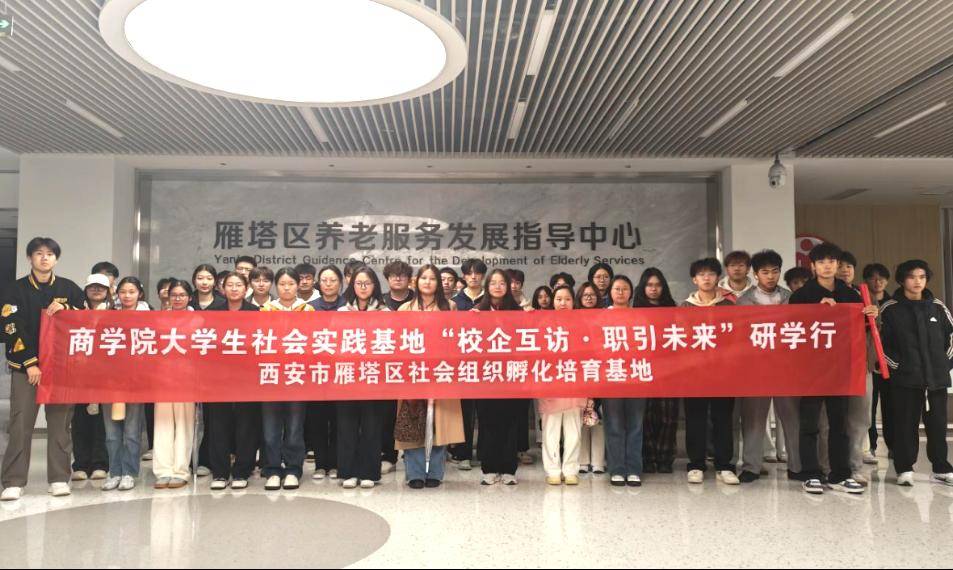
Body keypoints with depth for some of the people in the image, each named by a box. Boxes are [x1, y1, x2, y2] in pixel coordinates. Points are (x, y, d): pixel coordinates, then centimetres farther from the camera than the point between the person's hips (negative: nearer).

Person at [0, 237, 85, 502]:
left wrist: (65, 309, -10)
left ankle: (59, 478, 8)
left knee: (60, 423, 2)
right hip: (25, 365, -1)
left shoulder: (69, 288, 9)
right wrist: (30, 364, -9)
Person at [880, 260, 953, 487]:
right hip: (905, 377, -3)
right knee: (906, 425, 0)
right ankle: (904, 469, 9)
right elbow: (880, 342, -2)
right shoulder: (890, 308, -2)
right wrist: (896, 365, -7)